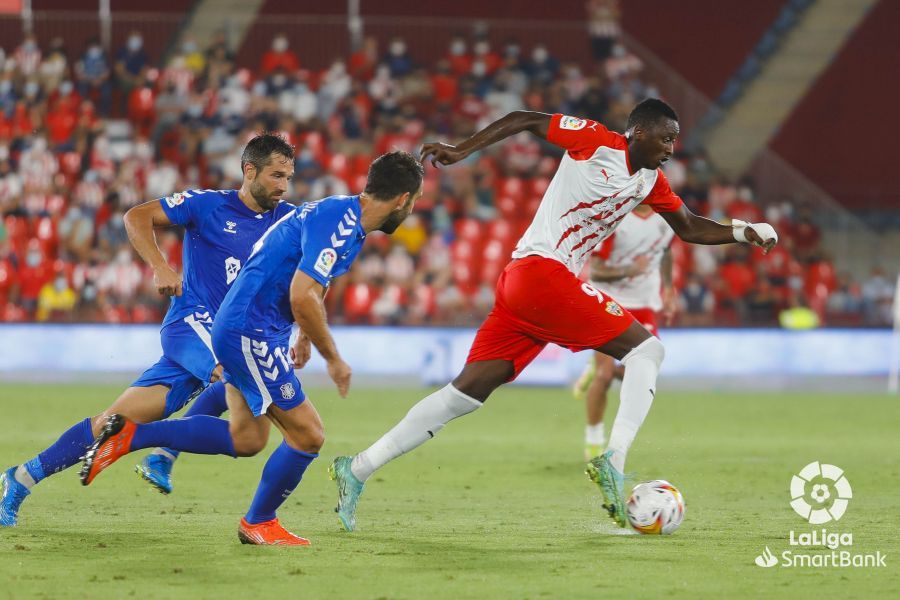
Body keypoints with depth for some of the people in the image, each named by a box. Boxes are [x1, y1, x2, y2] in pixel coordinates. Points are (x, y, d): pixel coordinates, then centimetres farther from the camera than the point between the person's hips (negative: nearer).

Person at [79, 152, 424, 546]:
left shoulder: (345, 218, 12)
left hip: (241, 329, 10)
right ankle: (258, 524, 17)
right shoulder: (338, 224, -20)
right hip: (252, 333, -10)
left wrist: (305, 336, 36)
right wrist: (332, 358, -16)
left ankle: (131, 436, 13)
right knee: (308, 435, -3)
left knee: (246, 439, 14)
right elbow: (302, 297, -27)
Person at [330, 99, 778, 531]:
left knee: (468, 392, 4)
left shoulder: (651, 181, 16)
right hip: (543, 271, -8)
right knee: (645, 349, -9)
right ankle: (613, 460, -21)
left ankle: (357, 469, 4)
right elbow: (523, 120, 0)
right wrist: (462, 150, -7)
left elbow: (690, 228, 24)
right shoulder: (595, 140, -6)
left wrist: (742, 232, 8)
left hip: (521, 284, 8)